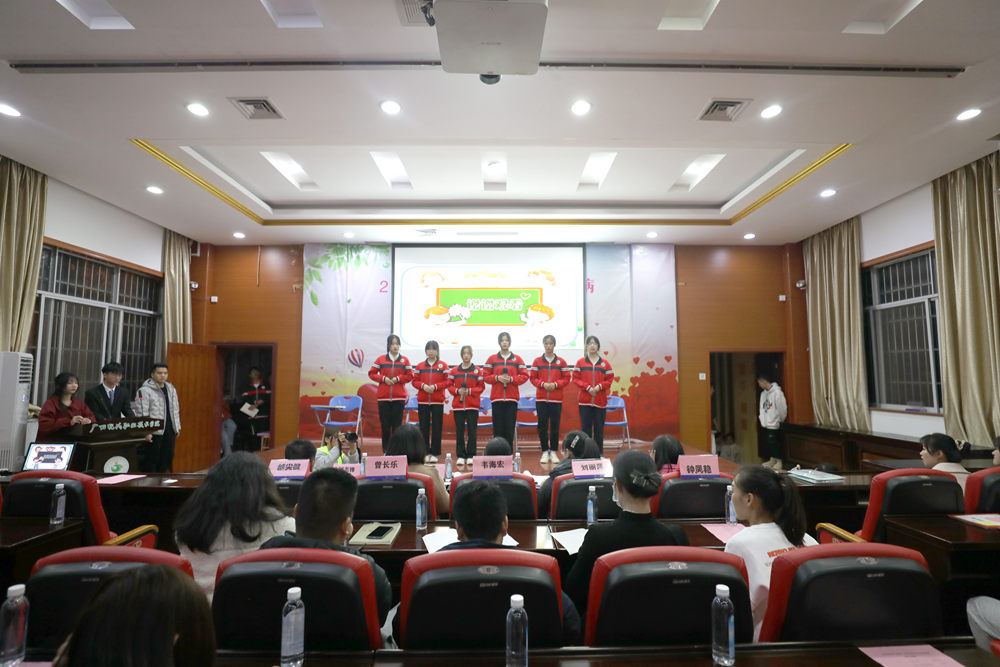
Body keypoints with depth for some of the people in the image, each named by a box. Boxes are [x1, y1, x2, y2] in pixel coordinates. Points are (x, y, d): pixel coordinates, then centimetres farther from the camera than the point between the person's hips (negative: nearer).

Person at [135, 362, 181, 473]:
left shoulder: (171, 389, 15)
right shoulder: (144, 390, -7)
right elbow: (142, 413, -13)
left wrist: (177, 427, 16)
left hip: (170, 431, 7)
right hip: (153, 432, -7)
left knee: (166, 459, 11)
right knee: (149, 464, -1)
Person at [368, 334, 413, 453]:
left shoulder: (404, 360, 6)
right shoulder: (381, 359, 6)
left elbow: (410, 376, 8)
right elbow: (371, 373, 9)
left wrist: (398, 378, -7)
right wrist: (383, 378, -6)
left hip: (399, 397, 0)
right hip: (383, 397, 0)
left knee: (397, 424, 0)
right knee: (385, 424, 2)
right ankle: (386, 451, 12)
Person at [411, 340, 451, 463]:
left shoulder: (443, 365, 3)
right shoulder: (419, 366, 10)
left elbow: (448, 381, -1)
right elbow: (414, 381, 9)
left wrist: (435, 386, -12)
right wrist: (423, 385, -10)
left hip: (438, 401, -2)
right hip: (422, 401, 2)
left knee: (436, 427, 0)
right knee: (424, 427, 4)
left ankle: (434, 453, 7)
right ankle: (425, 452, 12)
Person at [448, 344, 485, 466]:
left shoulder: (478, 371, 4)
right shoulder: (454, 371, 7)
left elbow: (481, 387, 3)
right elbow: (449, 385, 9)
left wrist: (470, 391, -12)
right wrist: (457, 391, -10)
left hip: (472, 406, -1)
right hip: (458, 405, 1)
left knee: (472, 431, -1)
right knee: (459, 431, 3)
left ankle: (471, 456, 8)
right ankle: (460, 456, 11)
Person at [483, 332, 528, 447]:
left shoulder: (517, 359, 8)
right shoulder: (492, 359, 8)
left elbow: (524, 376, 6)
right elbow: (485, 376, 7)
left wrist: (511, 379, -8)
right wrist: (497, 378, -9)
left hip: (512, 398, 0)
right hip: (497, 398, 0)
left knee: (510, 428, -1)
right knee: (498, 428, -1)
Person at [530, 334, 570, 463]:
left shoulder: (561, 362, 5)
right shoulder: (537, 361, 5)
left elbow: (566, 378, 4)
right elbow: (533, 378, 5)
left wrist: (555, 384, -11)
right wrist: (543, 384, -12)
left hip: (556, 399, 0)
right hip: (541, 399, 0)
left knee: (555, 426, 2)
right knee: (542, 426, 0)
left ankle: (553, 452, 14)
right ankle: (545, 452, 11)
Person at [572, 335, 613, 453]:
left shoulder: (604, 363, 6)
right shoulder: (580, 362, 4)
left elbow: (610, 379, 5)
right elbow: (575, 378, 1)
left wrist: (599, 387, -11)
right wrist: (587, 387, -12)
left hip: (600, 401, 1)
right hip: (585, 401, -1)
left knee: (599, 429, 5)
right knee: (585, 428, 1)